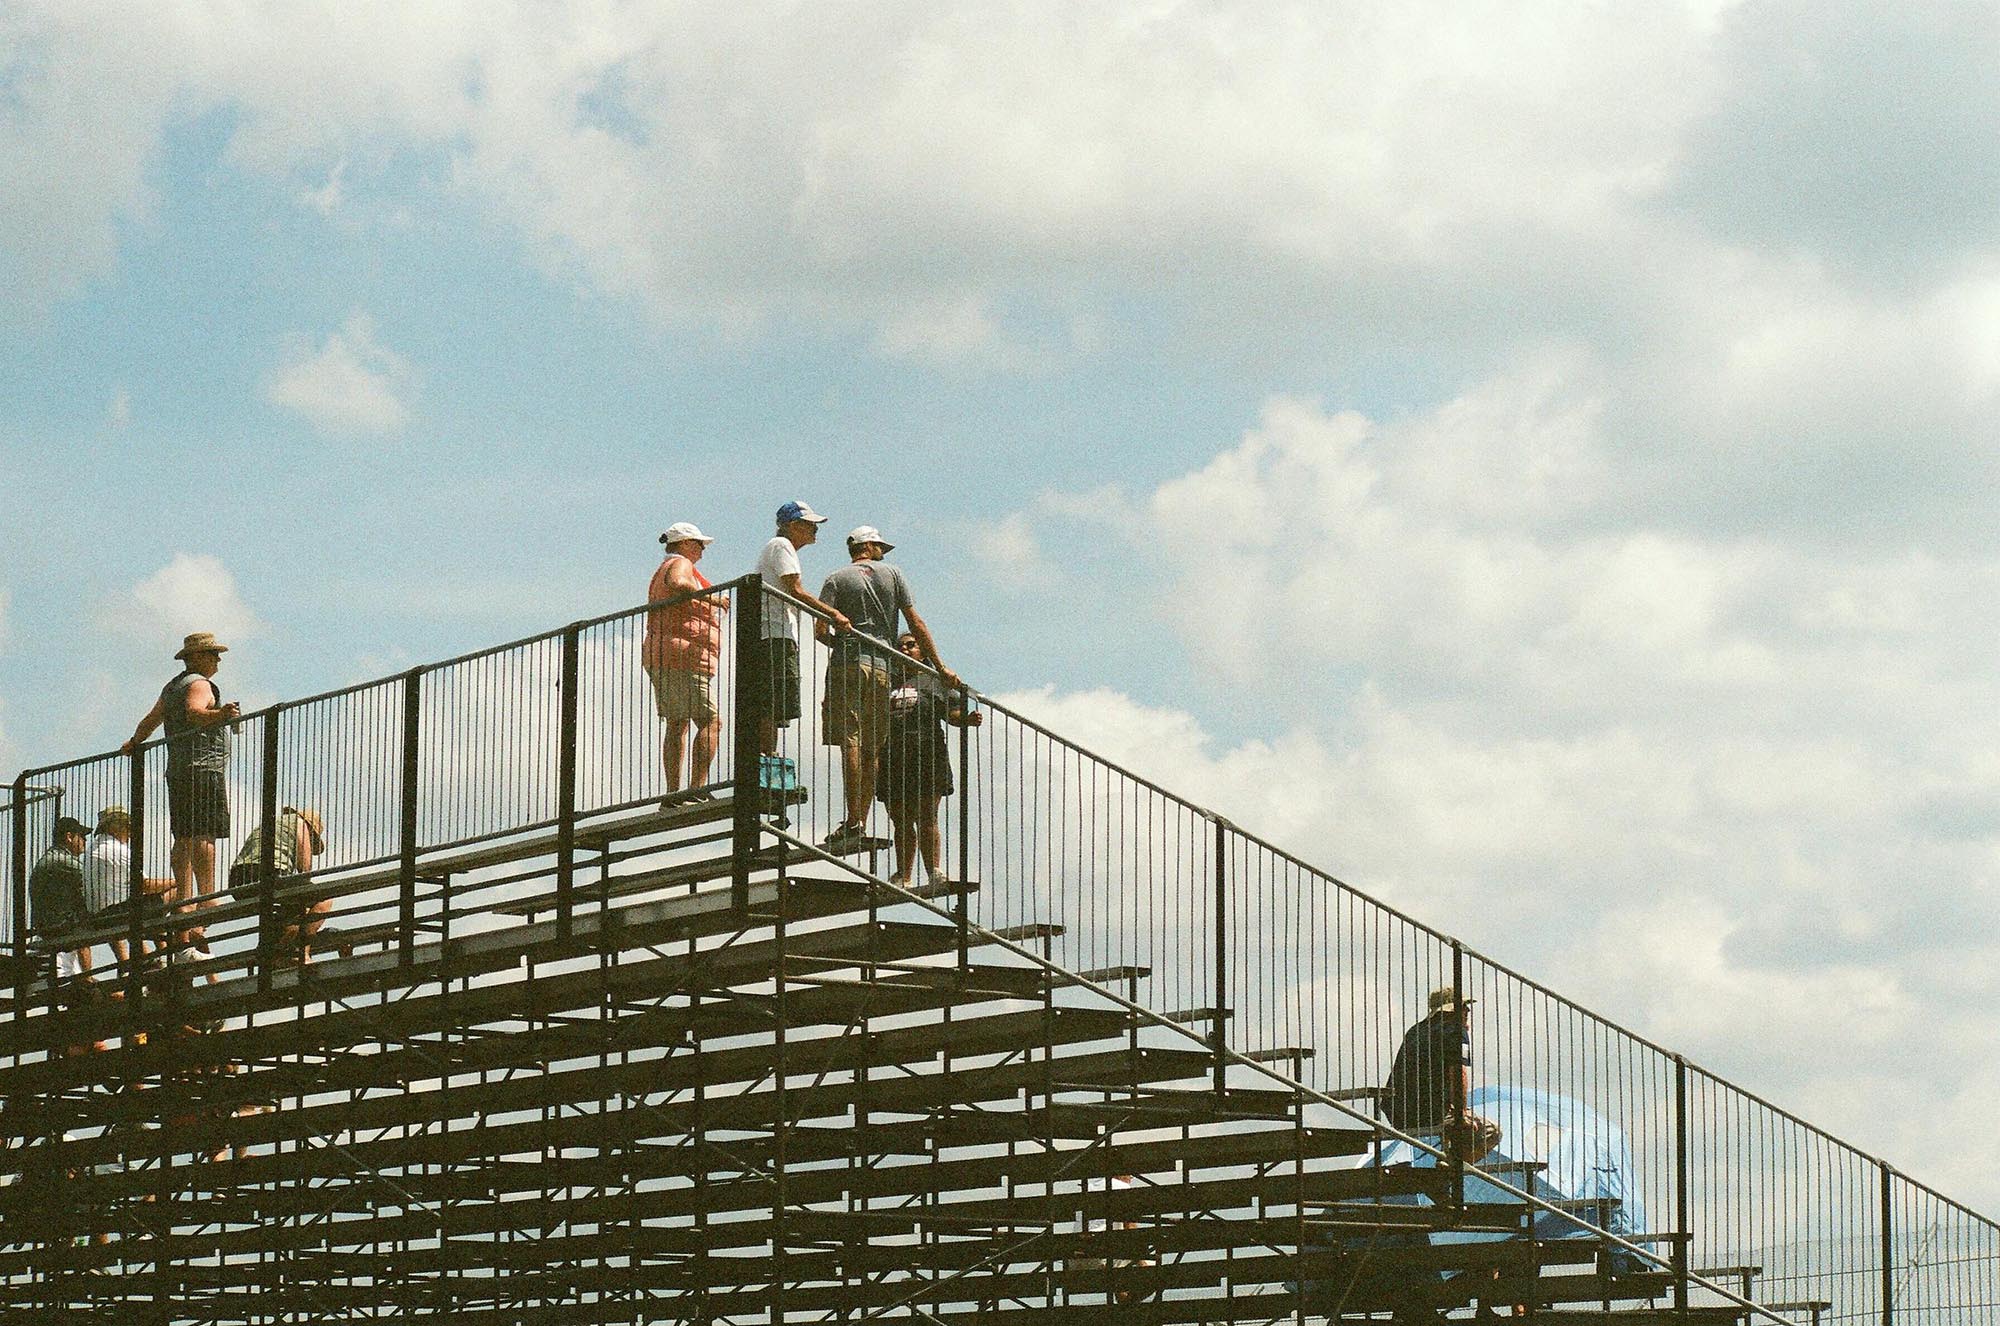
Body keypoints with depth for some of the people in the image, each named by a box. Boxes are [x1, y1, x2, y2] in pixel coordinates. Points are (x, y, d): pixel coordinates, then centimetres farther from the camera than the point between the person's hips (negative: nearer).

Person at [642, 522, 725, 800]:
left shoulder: (659, 573, 27)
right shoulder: (680, 564, -4)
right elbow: (677, 584, -27)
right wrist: (711, 597, -20)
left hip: (658, 656, 10)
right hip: (683, 655, -10)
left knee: (677, 724, 8)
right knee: (710, 720, -12)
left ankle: (672, 791, 1)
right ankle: (697, 786, -22)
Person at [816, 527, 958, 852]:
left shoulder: (837, 580, 6)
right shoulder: (892, 574, 12)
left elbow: (822, 631, -2)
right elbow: (916, 624, 8)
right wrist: (940, 667, 10)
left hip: (848, 665, -3)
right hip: (883, 667, 3)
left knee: (849, 741, -12)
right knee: (871, 750, 8)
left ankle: (853, 820, -25)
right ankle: (861, 825, 7)